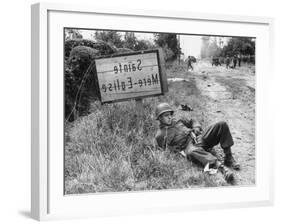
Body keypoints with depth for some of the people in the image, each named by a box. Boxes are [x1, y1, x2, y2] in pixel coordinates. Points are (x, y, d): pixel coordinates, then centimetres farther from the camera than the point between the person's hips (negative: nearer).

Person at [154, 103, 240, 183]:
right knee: (192, 152, -45)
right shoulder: (160, 135, 11)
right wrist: (180, 151, -8)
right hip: (188, 146, -6)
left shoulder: (178, 121, 26)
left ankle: (228, 158, -15)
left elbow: (192, 121, 35)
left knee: (222, 125, -12)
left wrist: (197, 128, 14)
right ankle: (221, 167, -59)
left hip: (200, 138, 6)